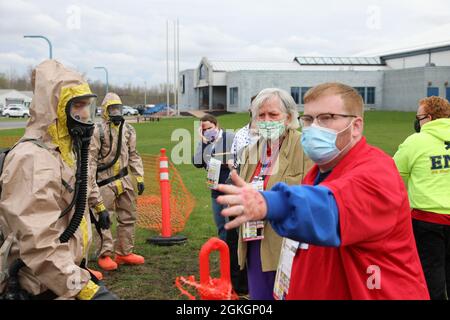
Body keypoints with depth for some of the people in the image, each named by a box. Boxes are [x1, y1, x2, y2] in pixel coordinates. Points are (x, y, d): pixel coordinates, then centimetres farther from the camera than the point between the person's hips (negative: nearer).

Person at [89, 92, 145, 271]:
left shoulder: (128, 130, 10)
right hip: (105, 181, -6)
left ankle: (124, 252, 22)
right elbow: (91, 159, -10)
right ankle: (105, 255, 8)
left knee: (128, 217, 11)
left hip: (124, 180, 6)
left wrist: (139, 178, 9)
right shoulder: (98, 131, -9)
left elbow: (133, 156, 15)